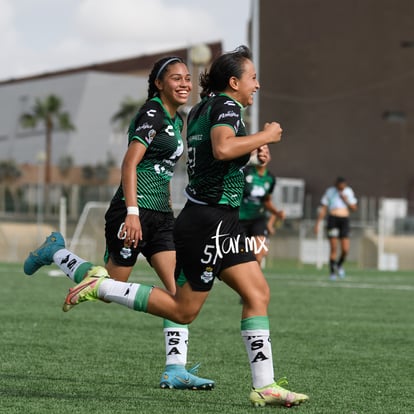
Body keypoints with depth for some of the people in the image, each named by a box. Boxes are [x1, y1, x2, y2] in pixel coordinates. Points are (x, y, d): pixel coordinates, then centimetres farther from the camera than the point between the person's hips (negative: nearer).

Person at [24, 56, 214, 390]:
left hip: (161, 214, 8)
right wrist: (132, 212, -26)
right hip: (135, 212, -8)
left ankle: (175, 370, -7)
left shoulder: (176, 119, 15)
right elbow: (130, 163, -19)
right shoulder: (152, 114, -12)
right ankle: (57, 253, 26)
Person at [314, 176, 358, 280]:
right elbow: (323, 209, 3)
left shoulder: (349, 191, 10)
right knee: (333, 248, -8)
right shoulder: (329, 191, 2)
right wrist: (317, 223, -2)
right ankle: (332, 272, 4)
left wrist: (346, 201, -5)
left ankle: (339, 265, 24)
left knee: (345, 249, -6)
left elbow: (354, 208, 13)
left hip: (344, 220, 2)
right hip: (332, 219, -2)